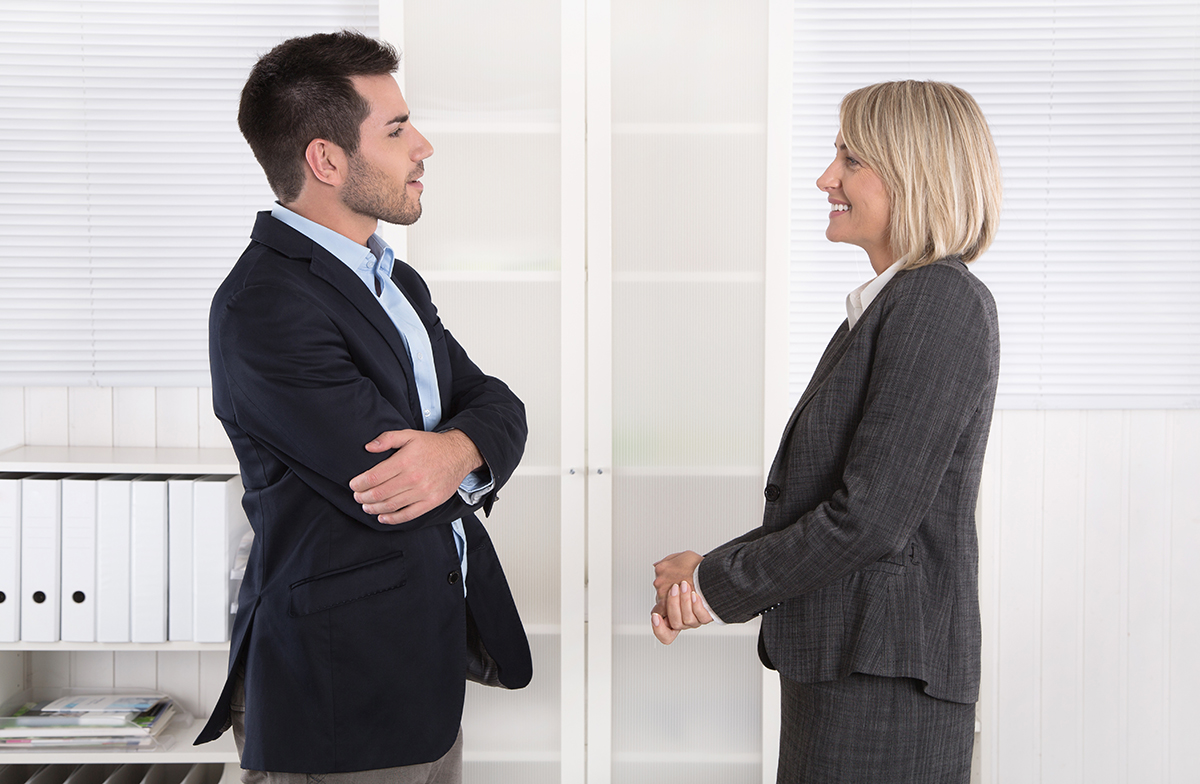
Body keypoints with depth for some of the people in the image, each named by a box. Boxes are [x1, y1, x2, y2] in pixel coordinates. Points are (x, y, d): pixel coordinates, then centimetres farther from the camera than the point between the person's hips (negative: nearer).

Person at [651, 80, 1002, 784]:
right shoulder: (889, 304, 15)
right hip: (838, 662, 9)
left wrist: (721, 584, -11)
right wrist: (711, 576, -1)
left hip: (888, 678, -9)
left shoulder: (944, 302, -15)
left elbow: (870, 516, -21)